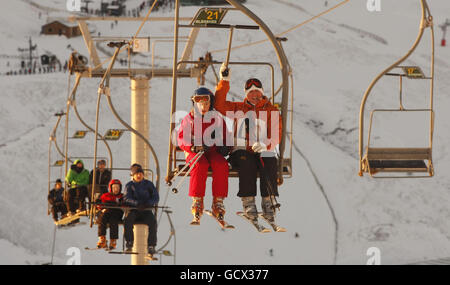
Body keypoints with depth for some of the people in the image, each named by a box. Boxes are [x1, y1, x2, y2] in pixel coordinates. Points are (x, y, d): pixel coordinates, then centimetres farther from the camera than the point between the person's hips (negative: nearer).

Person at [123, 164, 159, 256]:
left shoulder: (148, 184, 12)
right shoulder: (129, 185, 10)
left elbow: (156, 197, 3)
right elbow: (126, 198, -7)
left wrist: (149, 203, -20)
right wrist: (137, 203, -26)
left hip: (146, 210, 0)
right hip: (133, 210, 0)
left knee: (152, 221, -30)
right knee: (128, 219, -33)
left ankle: (151, 245, -28)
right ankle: (129, 244, -26)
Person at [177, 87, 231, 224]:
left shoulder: (217, 119, 14)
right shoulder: (189, 119, 10)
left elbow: (225, 138, 17)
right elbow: (182, 140, 3)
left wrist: (224, 147, -7)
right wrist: (194, 147, -16)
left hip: (213, 151, 1)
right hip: (194, 152, -1)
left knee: (221, 165, -33)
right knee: (200, 165, -37)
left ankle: (218, 202, -31)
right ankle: (197, 202, -35)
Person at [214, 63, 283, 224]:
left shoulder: (271, 111, 12)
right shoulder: (238, 108, 19)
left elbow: (276, 135, 0)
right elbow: (219, 104, 8)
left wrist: (266, 145, -21)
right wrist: (224, 81, 3)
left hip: (264, 151, 0)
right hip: (242, 150, 0)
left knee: (269, 164, -34)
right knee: (247, 163, -35)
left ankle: (268, 203, -34)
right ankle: (248, 202, -36)